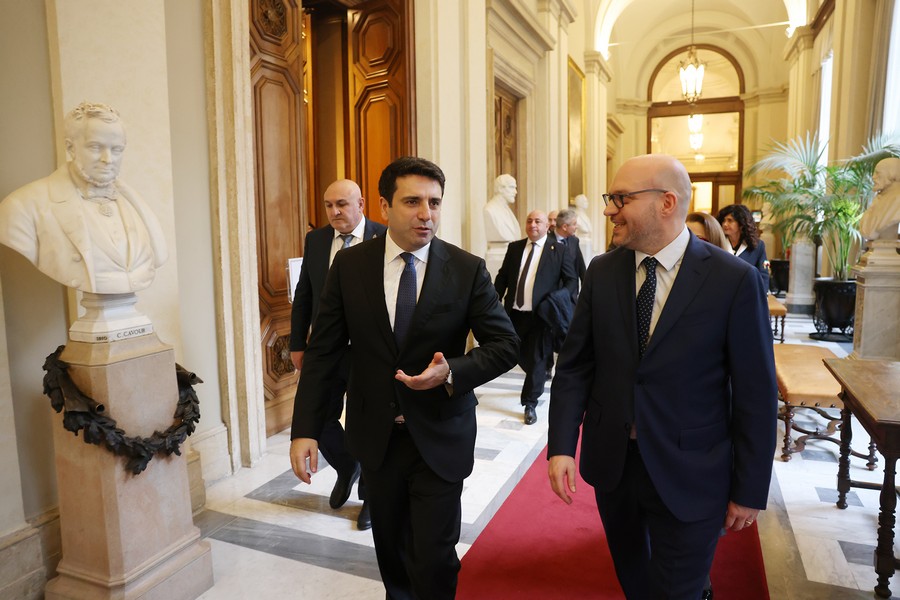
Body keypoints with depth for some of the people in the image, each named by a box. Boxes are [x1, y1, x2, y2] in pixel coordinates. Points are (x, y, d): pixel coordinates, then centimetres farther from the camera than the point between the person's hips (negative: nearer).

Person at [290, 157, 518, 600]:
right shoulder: (349, 265, -6)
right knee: (390, 549, 20)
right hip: (376, 434, 2)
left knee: (433, 559, 1)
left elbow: (505, 344, -6)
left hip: (440, 438, -2)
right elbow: (322, 351, -4)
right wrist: (305, 429, -9)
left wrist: (452, 372, -24)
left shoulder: (468, 269, -9)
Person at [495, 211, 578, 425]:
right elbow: (502, 276, 9)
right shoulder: (514, 247, 8)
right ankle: (540, 378, 47)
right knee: (519, 355, 18)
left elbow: (572, 280, -2)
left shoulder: (560, 251, -3)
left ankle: (530, 404, 17)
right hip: (515, 313, 4)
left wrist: (561, 298, -20)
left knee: (536, 359, 3)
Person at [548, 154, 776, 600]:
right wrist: (561, 445, -9)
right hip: (611, 462, 4)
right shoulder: (601, 272, -3)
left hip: (688, 475, -4)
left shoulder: (735, 280, -13)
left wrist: (750, 491, -5)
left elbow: (755, 394, -9)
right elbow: (574, 365, -1)